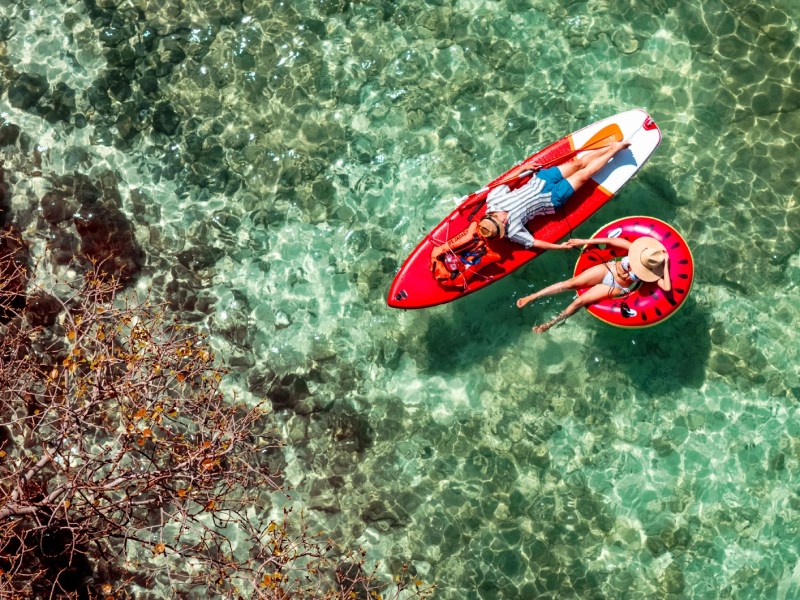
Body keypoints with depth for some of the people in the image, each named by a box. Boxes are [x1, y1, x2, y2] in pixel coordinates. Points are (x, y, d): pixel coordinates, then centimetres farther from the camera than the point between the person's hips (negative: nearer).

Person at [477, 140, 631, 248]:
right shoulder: (512, 232, -25)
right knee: (583, 175, -2)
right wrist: (560, 247, -16)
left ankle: (612, 147, 26)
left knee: (578, 163, 5)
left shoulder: (492, 197, -18)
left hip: (539, 180, 3)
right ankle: (615, 149, 18)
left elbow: (503, 185, -1)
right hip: (552, 199, -3)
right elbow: (532, 243, -16)